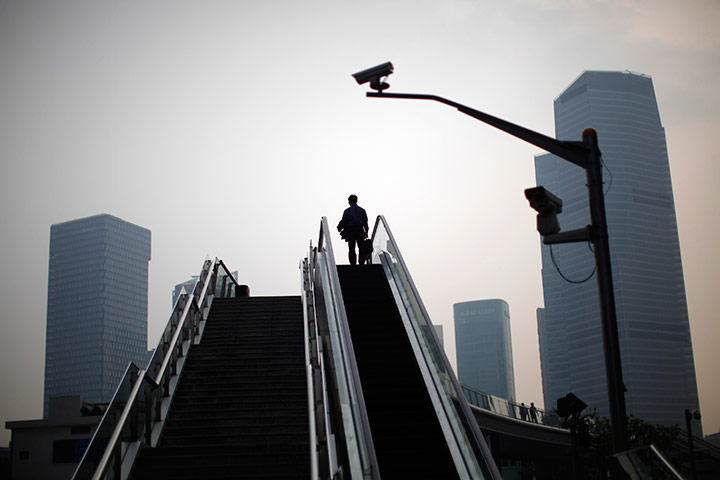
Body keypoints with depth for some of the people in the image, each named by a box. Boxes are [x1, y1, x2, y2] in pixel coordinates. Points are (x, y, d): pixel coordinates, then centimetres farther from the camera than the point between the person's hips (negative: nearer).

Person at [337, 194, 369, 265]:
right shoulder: (362, 210, 9)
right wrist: (366, 232, 9)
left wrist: (339, 228, 13)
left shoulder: (347, 211, 0)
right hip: (360, 232, 2)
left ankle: (353, 264, -6)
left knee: (351, 250, 1)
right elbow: (365, 222, 6)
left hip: (350, 232, -2)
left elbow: (344, 221, -4)